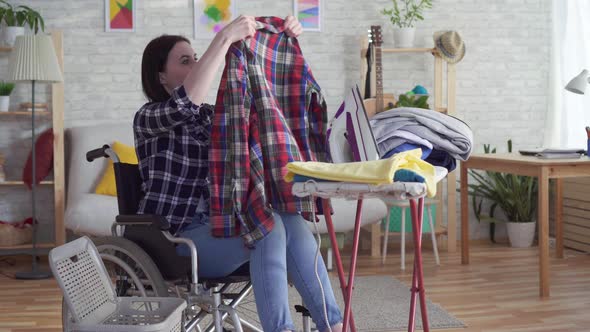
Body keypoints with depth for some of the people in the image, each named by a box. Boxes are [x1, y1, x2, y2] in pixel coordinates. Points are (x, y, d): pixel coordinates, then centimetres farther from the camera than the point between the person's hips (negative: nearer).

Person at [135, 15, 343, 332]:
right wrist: (225, 38, -30)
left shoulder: (211, 115, 16)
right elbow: (184, 104, -27)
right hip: (173, 239, -6)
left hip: (213, 228, 6)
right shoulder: (147, 118, -4)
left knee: (292, 221, -21)